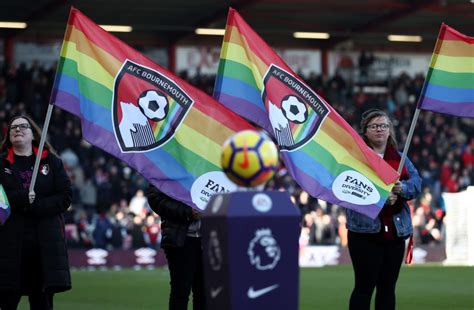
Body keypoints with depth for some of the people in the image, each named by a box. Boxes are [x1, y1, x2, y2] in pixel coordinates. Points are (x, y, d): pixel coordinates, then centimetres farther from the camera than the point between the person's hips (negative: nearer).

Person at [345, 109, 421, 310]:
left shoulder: (400, 158, 16)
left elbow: (416, 182, 3)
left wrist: (402, 188, -19)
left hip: (395, 231, 5)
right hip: (366, 231, -5)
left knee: (388, 288, 10)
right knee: (364, 286, -4)